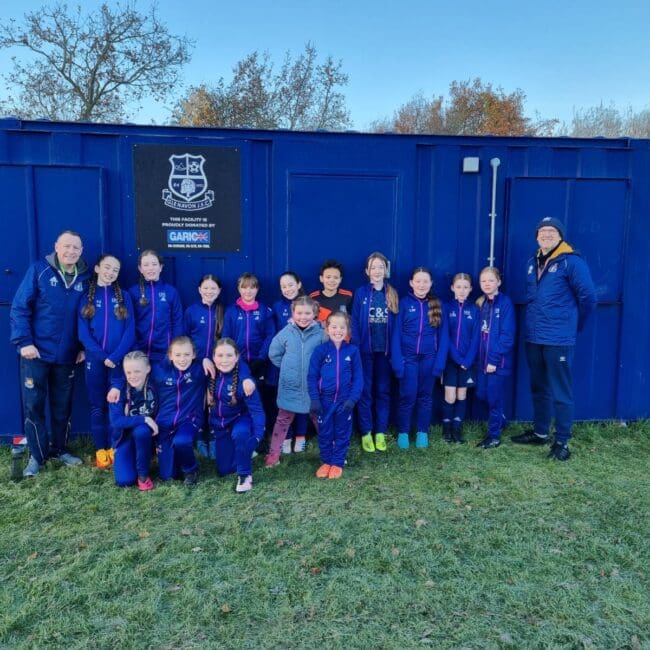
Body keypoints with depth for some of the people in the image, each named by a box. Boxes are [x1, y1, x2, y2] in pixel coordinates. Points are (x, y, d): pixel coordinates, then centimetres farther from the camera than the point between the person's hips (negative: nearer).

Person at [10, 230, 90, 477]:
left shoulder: (84, 278, 3)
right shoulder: (38, 270, -6)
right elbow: (19, 308, -8)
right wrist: (24, 342, -15)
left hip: (67, 356, 3)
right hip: (37, 353, -3)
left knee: (63, 406, 13)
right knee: (33, 405, 4)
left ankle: (59, 449, 29)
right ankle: (37, 455, 18)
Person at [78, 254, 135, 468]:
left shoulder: (123, 296, 5)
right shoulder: (87, 296, 5)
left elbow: (130, 331, -3)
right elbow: (83, 332, -2)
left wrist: (115, 356, -14)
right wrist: (102, 356, -12)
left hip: (119, 359, 0)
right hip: (95, 359, 0)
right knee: (97, 405, 6)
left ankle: (114, 447, 12)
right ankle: (100, 449, 14)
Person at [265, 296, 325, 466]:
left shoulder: (320, 334, -12)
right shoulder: (286, 333, -7)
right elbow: (274, 354, 5)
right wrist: (287, 368, 5)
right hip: (290, 385, 1)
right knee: (283, 419, 11)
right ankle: (273, 453, 19)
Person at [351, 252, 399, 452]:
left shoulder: (392, 294, 6)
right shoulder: (361, 293, 0)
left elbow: (395, 323, 5)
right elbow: (355, 323, -2)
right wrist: (355, 348, -10)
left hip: (385, 350, 2)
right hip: (365, 350, -2)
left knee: (383, 391, 8)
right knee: (365, 391, 3)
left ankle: (380, 432, 17)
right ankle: (366, 433, 12)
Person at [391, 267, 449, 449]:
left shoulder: (438, 305, 3)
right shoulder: (404, 303, -1)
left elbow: (443, 335, 2)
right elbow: (396, 333, -4)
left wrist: (440, 361, -7)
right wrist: (397, 360, -12)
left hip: (429, 358, 2)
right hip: (408, 357, -1)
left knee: (425, 395, 11)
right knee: (408, 396, 1)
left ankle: (422, 432, 23)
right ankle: (403, 432, 16)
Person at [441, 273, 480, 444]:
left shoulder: (474, 310, 2)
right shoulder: (446, 307, -2)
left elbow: (475, 338, -2)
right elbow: (444, 336, -7)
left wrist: (467, 360, -13)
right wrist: (457, 358, -14)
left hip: (467, 360, 2)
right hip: (450, 358, -2)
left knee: (462, 395, 7)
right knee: (450, 397, -4)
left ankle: (457, 428, 17)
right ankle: (446, 428, 13)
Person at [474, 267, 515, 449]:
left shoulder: (505, 303, -10)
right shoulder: (481, 304, 10)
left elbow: (507, 335, -16)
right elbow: (479, 333, 10)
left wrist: (494, 359, -18)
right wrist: (481, 357, 2)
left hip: (498, 361, -6)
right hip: (484, 359, 6)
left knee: (494, 397, 2)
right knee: (481, 394, 11)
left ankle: (494, 435, 16)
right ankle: (499, 420, 35)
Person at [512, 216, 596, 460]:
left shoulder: (571, 262, -10)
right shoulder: (533, 263, 11)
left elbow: (588, 297, -8)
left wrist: (573, 324, 3)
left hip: (559, 339, -7)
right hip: (533, 337, 7)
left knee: (561, 392, 1)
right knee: (539, 389, 18)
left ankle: (562, 442, 12)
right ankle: (540, 432, 32)